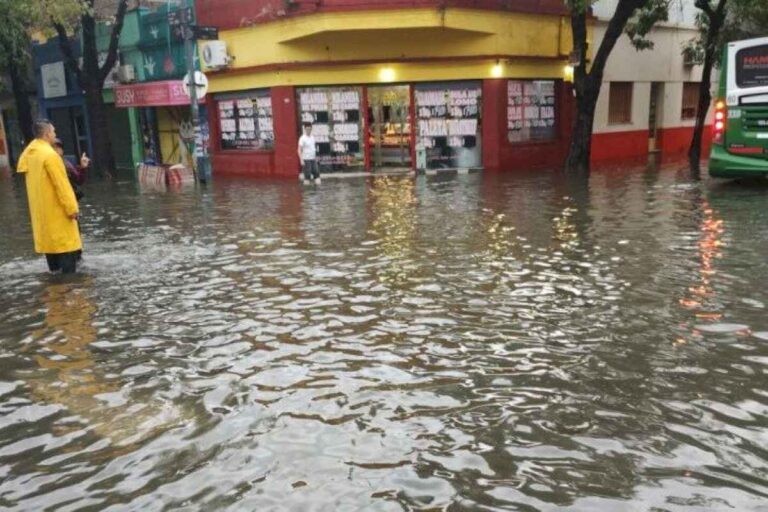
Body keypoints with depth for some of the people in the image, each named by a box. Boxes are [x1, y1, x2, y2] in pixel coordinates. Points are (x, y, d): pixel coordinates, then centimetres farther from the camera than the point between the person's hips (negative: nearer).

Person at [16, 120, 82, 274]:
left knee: (49, 239, 16)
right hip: (55, 209, -9)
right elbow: (61, 184, -21)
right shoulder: (49, 154, -19)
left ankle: (55, 269, 24)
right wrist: (72, 207, -18)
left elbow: (36, 180, 15)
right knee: (65, 242, -4)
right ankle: (69, 273, -3)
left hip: (40, 208, 9)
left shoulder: (29, 153, 9)